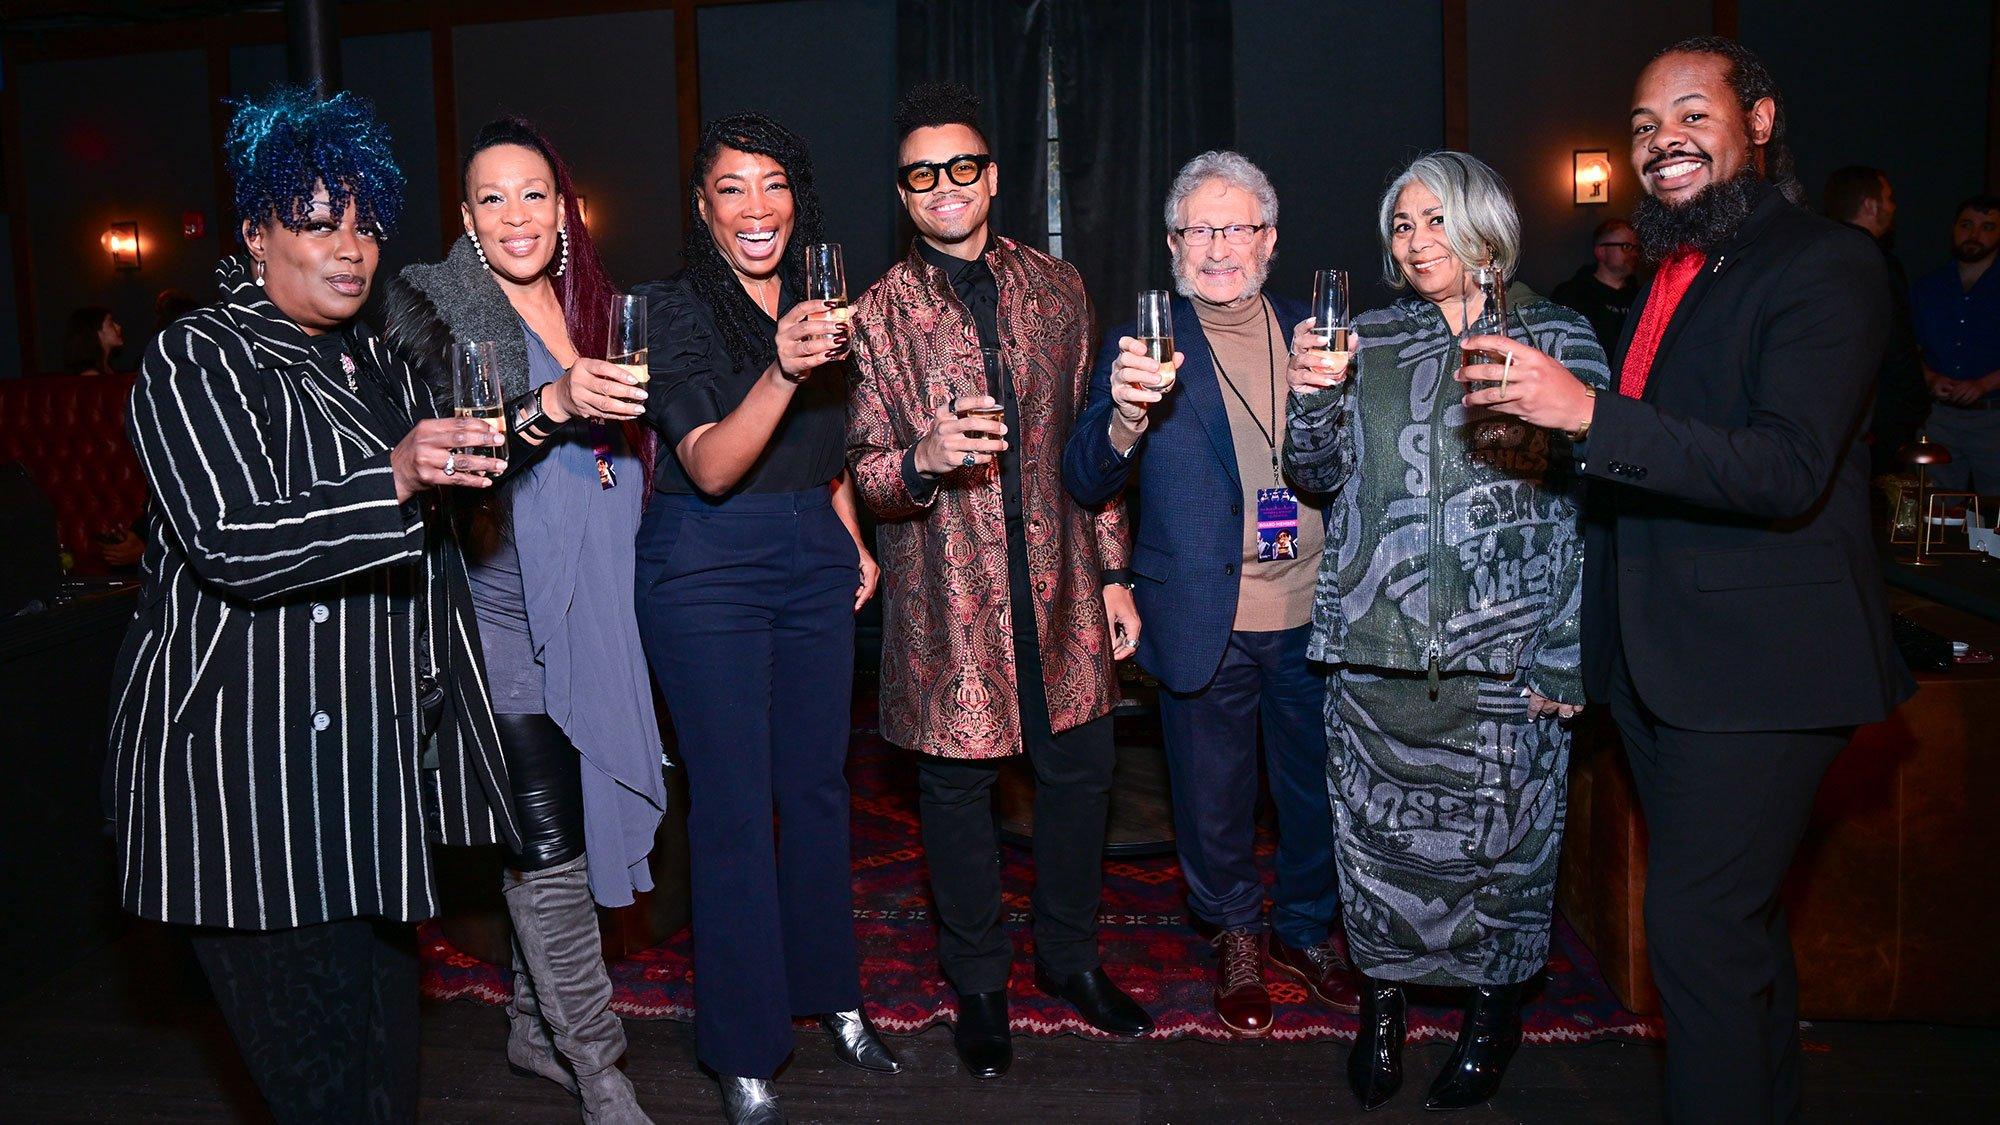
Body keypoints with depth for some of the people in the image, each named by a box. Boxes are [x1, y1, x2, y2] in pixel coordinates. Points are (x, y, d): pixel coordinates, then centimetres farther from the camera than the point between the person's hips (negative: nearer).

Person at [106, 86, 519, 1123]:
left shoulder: (376, 366, 18)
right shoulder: (196, 363, -7)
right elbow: (230, 545, -21)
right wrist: (396, 479, -30)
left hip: (375, 759, 7)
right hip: (250, 777, -7)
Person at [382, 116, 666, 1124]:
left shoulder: (588, 305, 14)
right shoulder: (432, 303, -4)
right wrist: (552, 405, -33)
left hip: (586, 610, 6)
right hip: (502, 605, -6)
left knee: (566, 811, 12)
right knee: (545, 831, -7)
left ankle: (533, 1023, 29)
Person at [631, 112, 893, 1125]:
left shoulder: (813, 298, 8)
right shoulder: (674, 308, -11)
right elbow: (711, 467, -22)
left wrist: (853, 539, 13)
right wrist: (780, 371, -36)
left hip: (812, 560, 6)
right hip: (706, 566, -5)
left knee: (817, 783, 14)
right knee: (733, 805, 1)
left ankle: (830, 992, 33)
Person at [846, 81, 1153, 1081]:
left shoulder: (1056, 288, 8)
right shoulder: (881, 313, -1)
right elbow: (865, 472, -2)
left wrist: (1113, 571, 10)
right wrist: (925, 461, -25)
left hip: (1059, 583, 3)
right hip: (949, 594, -3)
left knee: (1080, 768, 11)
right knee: (957, 783, 7)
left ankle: (1070, 957, 34)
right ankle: (978, 983, 28)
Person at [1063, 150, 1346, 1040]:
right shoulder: (1143, 348, -4)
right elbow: (1086, 484, -15)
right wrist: (1124, 418, -35)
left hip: (1313, 616, 3)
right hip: (1205, 624, -2)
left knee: (1319, 789, 17)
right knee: (1214, 801, 13)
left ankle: (1307, 930, 42)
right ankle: (1234, 941, 39)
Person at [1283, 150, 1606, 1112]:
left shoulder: (1559, 338, 4)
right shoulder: (1370, 340, 10)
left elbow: (1597, 505, 1)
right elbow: (1319, 473, 10)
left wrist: (1564, 660, -6)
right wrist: (1312, 394, -12)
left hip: (1506, 650, -2)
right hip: (1376, 644, 2)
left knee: (1499, 840, 5)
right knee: (1377, 834, 7)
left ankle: (1489, 1015, 27)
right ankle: (1382, 1005, 27)